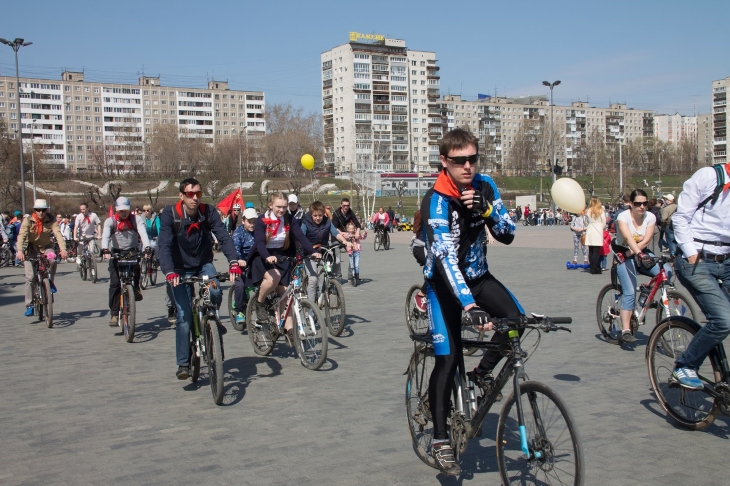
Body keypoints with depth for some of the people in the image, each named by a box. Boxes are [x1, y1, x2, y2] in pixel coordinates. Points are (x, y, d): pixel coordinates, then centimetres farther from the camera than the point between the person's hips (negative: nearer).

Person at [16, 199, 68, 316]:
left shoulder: (51, 220, -12)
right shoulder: (28, 220, -14)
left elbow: (58, 234, -24)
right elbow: (22, 235, -26)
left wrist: (63, 249, -40)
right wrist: (20, 251, -43)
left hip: (46, 247, 1)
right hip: (31, 248, -1)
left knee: (52, 260, -33)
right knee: (30, 277, -10)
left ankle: (50, 282, -3)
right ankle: (29, 306, -2)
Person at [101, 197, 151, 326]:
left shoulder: (136, 219, -6)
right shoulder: (110, 221, -6)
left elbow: (143, 232, -23)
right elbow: (105, 235, -23)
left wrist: (147, 247, -41)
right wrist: (105, 249, -43)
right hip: (116, 252, -1)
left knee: (136, 265, -28)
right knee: (115, 283, -12)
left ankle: (136, 288, 5)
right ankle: (114, 314, -9)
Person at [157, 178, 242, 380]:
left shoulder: (208, 211, -12)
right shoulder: (170, 214, -17)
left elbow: (224, 237, -22)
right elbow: (164, 245, -26)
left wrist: (233, 261, -38)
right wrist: (169, 272, -41)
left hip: (204, 264, 2)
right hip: (181, 269, -1)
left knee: (215, 291, -29)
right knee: (184, 316, -8)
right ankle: (183, 364, 4)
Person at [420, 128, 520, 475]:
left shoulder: (484, 186, -7)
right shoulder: (436, 201, -26)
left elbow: (508, 235, -7)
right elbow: (446, 258, -37)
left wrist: (485, 209, -27)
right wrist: (469, 306, -49)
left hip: (478, 275, 5)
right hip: (444, 282, -5)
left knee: (516, 319, -21)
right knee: (448, 359, -9)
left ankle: (482, 373, 7)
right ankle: (440, 439, 5)